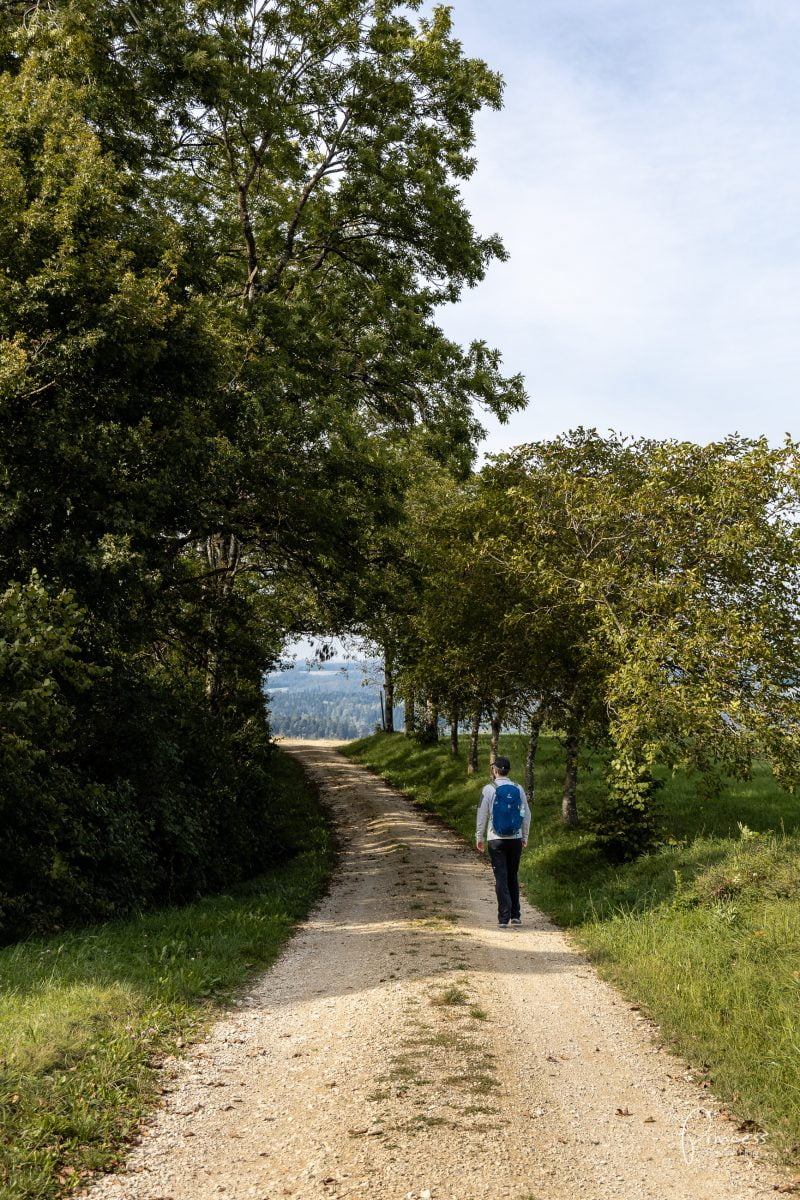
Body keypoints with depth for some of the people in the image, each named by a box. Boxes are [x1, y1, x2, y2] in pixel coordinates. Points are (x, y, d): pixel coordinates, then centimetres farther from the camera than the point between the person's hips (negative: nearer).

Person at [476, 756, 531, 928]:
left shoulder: (489, 789, -6)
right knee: (513, 877, 15)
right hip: (516, 838, 3)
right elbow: (526, 814, 8)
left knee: (501, 878, 1)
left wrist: (479, 837, 9)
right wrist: (524, 837, 19)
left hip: (496, 839, -3)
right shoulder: (518, 789, 3)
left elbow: (482, 815, -3)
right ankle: (515, 915, 17)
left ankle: (504, 918, -3)